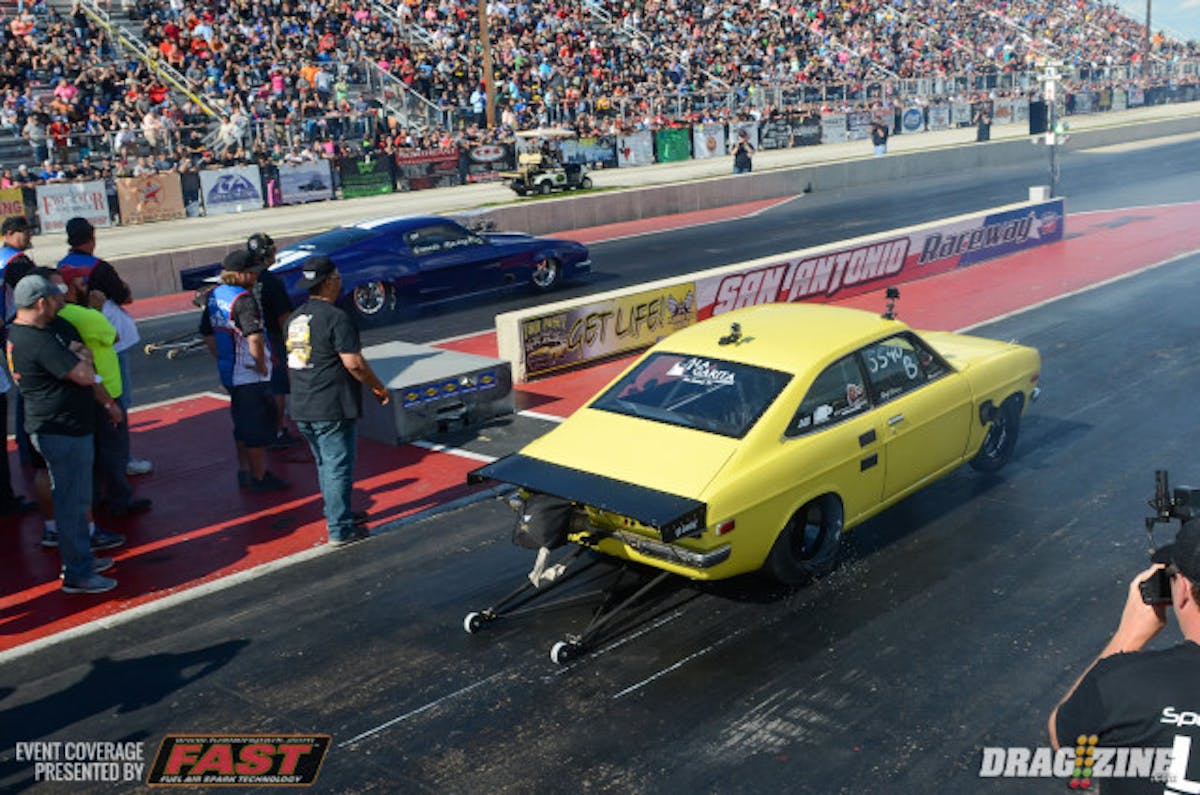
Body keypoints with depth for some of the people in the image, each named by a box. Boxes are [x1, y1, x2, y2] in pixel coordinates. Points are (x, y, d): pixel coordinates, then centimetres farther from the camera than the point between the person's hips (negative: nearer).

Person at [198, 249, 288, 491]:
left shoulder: (214, 296, 6)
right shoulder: (243, 299, -22)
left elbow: (207, 334, 15)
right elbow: (255, 338, -33)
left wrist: (222, 359, 18)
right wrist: (262, 366, -20)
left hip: (229, 373, 9)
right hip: (251, 376, -9)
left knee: (242, 425, 21)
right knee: (258, 427, 3)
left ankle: (244, 472, 30)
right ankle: (259, 478, 12)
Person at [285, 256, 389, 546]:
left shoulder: (296, 317, 12)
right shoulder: (336, 317, -15)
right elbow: (353, 362, -20)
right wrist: (379, 387, -7)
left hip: (301, 408, 8)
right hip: (332, 408, -8)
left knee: (325, 465, 20)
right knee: (338, 467, -2)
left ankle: (338, 513, 33)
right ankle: (339, 529, 2)